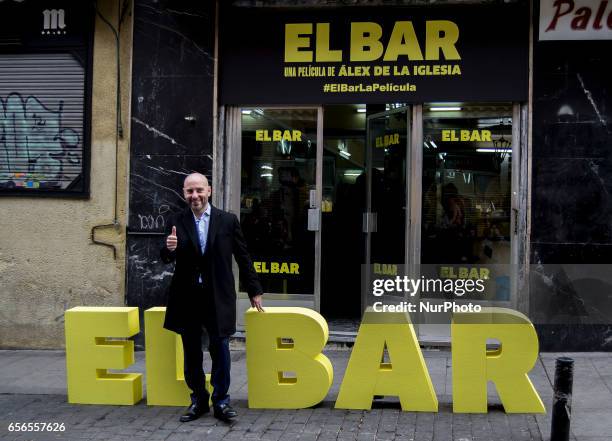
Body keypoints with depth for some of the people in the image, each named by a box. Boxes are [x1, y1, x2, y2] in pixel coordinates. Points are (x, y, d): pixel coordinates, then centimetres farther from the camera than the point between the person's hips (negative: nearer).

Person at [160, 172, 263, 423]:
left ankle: (221, 401, 15)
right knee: (191, 354, 11)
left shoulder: (228, 221, -2)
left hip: (218, 298, -2)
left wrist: (254, 291, 6)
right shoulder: (176, 222, 1)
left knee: (220, 351, 2)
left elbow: (243, 258, 3)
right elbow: (166, 259, -4)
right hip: (187, 298, 2)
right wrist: (169, 249, -28)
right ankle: (198, 400, 26)